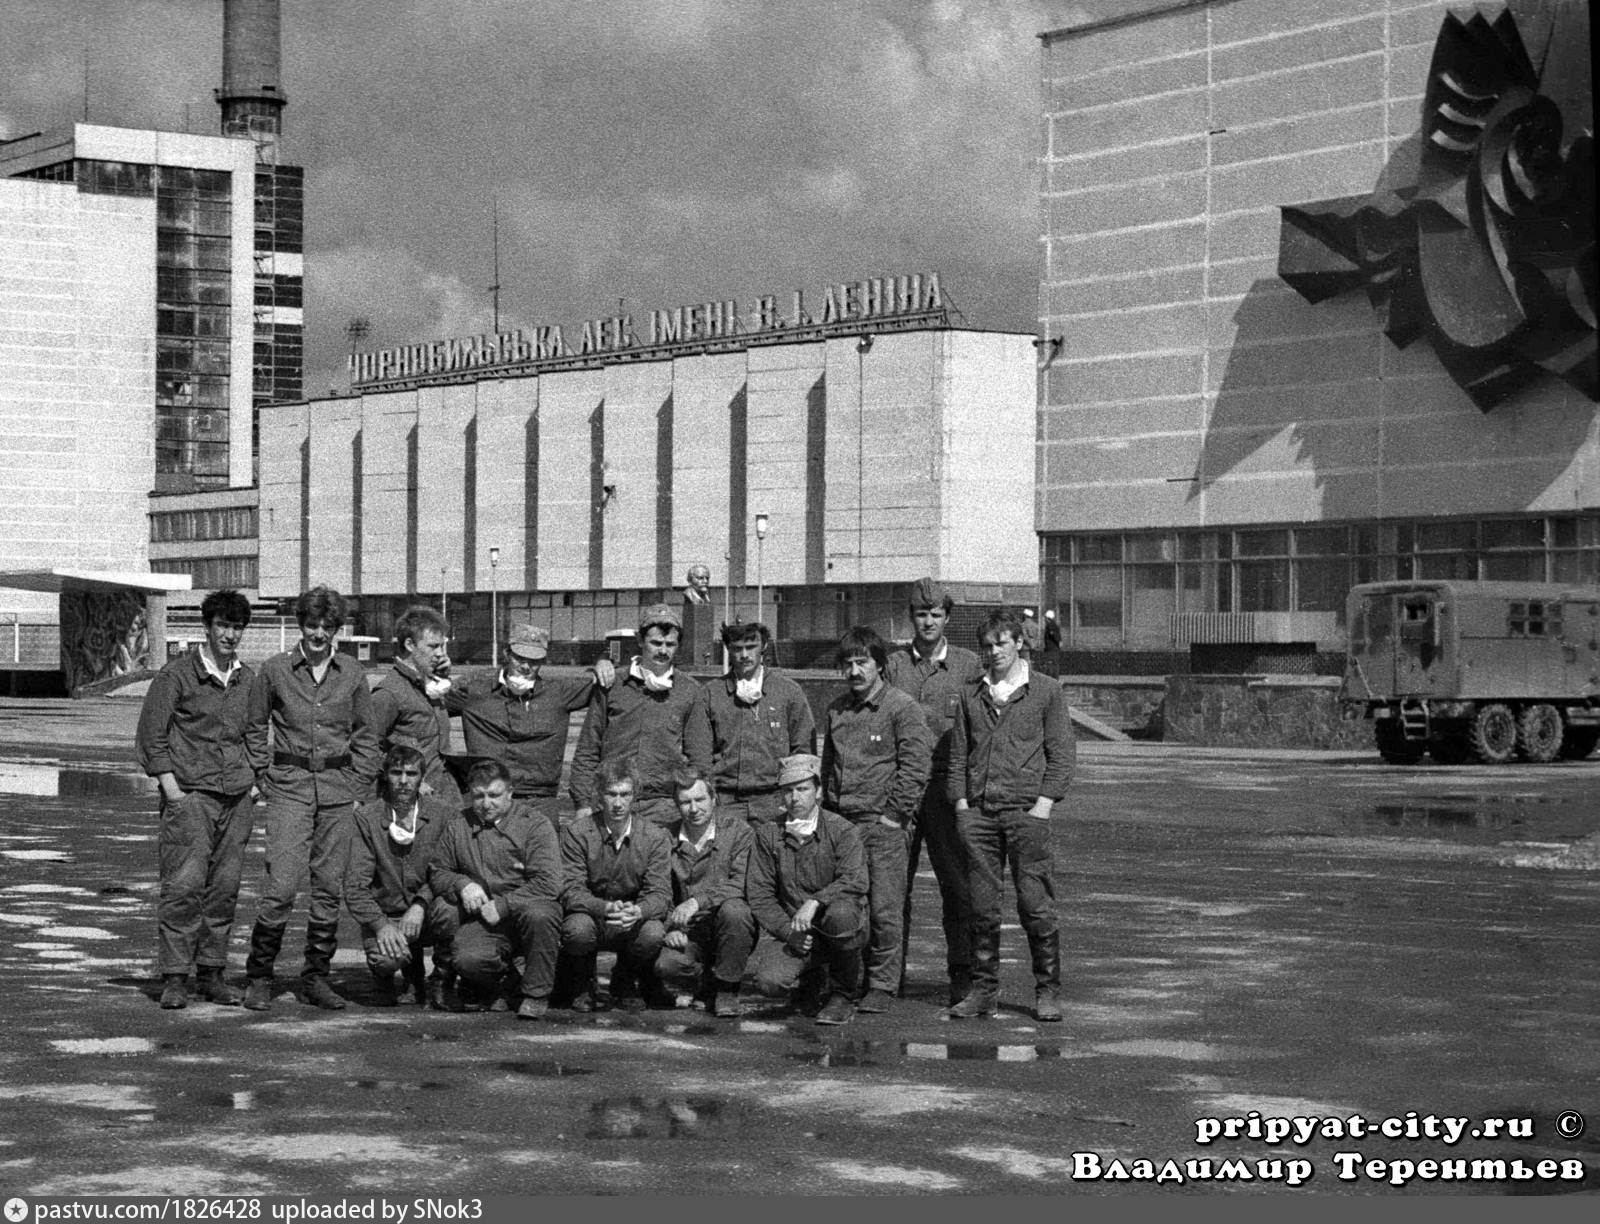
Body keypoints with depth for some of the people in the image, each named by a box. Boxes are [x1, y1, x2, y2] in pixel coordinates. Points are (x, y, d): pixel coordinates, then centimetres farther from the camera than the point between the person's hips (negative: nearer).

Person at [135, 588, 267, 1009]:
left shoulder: (248, 680, 13)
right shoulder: (176, 675, -2)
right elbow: (150, 736, -2)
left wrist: (254, 781, 11)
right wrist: (172, 789, -8)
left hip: (236, 800, 5)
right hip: (190, 795, -5)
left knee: (225, 887, 4)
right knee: (184, 885, -11)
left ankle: (211, 972, 11)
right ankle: (173, 977, -8)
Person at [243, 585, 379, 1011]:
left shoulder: (352, 673, 6)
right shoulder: (275, 671, 0)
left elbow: (365, 736, 15)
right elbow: (253, 729, 9)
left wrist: (359, 786, 7)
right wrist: (262, 780, 2)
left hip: (338, 789, 3)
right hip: (289, 788, -3)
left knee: (330, 887, 4)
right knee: (281, 885, -11)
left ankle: (316, 978, 15)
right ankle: (258, 978, -1)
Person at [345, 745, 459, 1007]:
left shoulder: (445, 814, -4)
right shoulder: (366, 817, -5)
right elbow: (354, 886, -9)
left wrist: (420, 904, -25)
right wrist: (381, 924, -24)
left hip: (427, 912, 1)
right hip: (384, 915, 0)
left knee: (452, 912, -34)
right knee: (386, 959, -33)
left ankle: (441, 983, -4)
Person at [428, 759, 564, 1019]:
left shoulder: (535, 824, -3)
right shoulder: (457, 828, 11)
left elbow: (547, 884, -12)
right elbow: (437, 873, 19)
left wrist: (501, 905, -17)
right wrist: (461, 884, -4)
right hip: (482, 919, 2)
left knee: (538, 913, -39)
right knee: (467, 960, -29)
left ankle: (536, 993, -15)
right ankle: (505, 984, 9)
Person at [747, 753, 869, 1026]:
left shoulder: (840, 830, -6)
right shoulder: (768, 834, 3)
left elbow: (855, 881, -20)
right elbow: (758, 893, 1)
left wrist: (814, 902, -34)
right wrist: (788, 932, -13)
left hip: (842, 932, -2)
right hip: (794, 932, 2)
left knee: (840, 914, -39)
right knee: (768, 981, -26)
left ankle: (844, 996, -13)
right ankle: (811, 979, 13)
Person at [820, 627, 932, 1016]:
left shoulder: (902, 708, -4)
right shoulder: (836, 710, 15)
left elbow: (916, 766, -8)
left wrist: (894, 814, -11)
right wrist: (829, 811, 12)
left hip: (882, 824, -5)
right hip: (840, 822, 5)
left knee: (884, 910, -3)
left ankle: (882, 987, 5)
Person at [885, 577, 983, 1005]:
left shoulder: (968, 664, 8)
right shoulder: (894, 663, 11)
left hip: (946, 783, -1)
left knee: (956, 882, -5)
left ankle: (962, 974, 0)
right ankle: (890, 973, 8)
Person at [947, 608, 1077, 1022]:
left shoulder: (1046, 691, 6)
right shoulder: (972, 695, 15)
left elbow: (1063, 752, 3)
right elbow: (958, 754, 16)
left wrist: (1044, 803, -7)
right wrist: (961, 803, 4)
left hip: (1026, 811, -3)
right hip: (979, 813, 3)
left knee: (1036, 904, -5)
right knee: (982, 906, 2)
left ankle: (1048, 991, 3)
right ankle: (983, 990, 10)